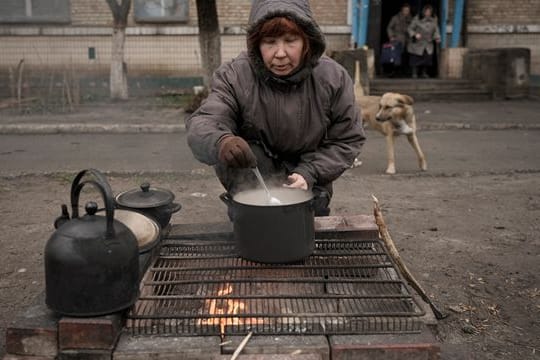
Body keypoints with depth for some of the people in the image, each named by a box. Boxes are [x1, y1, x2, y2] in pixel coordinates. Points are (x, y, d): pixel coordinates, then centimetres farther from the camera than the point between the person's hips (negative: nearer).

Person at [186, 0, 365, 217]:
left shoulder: (334, 78, -14)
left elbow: (347, 141, -7)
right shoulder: (234, 77, -18)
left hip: (309, 192, 2)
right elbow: (200, 125, -30)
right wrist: (220, 141, -54)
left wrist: (310, 173, -21)